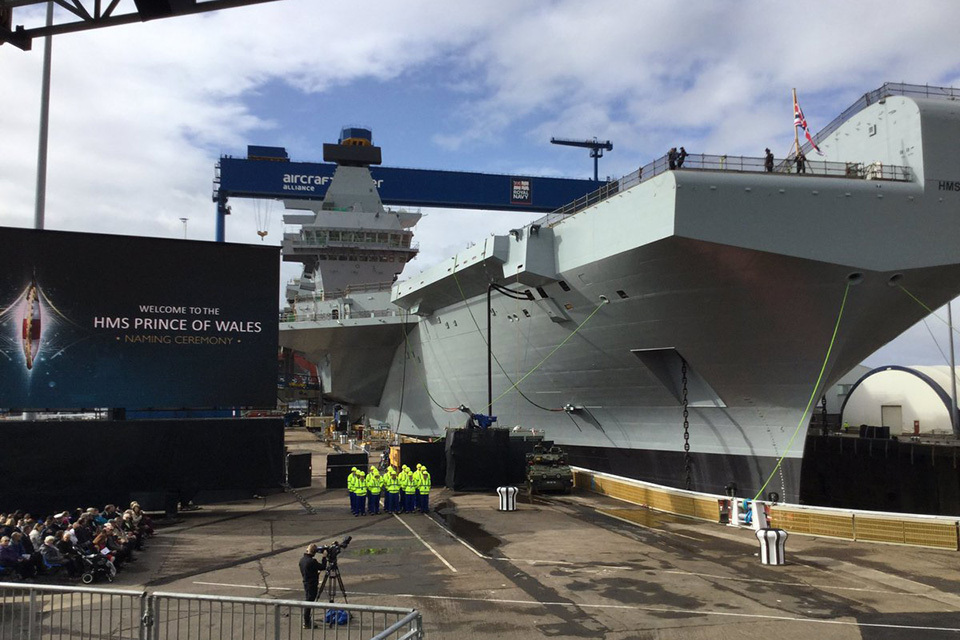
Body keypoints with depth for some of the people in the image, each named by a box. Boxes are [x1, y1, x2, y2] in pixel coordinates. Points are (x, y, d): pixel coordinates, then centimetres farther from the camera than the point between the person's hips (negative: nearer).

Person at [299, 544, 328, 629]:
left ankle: (306, 621, 28)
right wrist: (324, 557, -7)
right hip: (312, 585, -8)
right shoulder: (311, 561, -24)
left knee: (307, 602, 18)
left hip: (306, 583, 9)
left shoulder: (302, 560, 2)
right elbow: (323, 567, -16)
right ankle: (307, 624, 6)